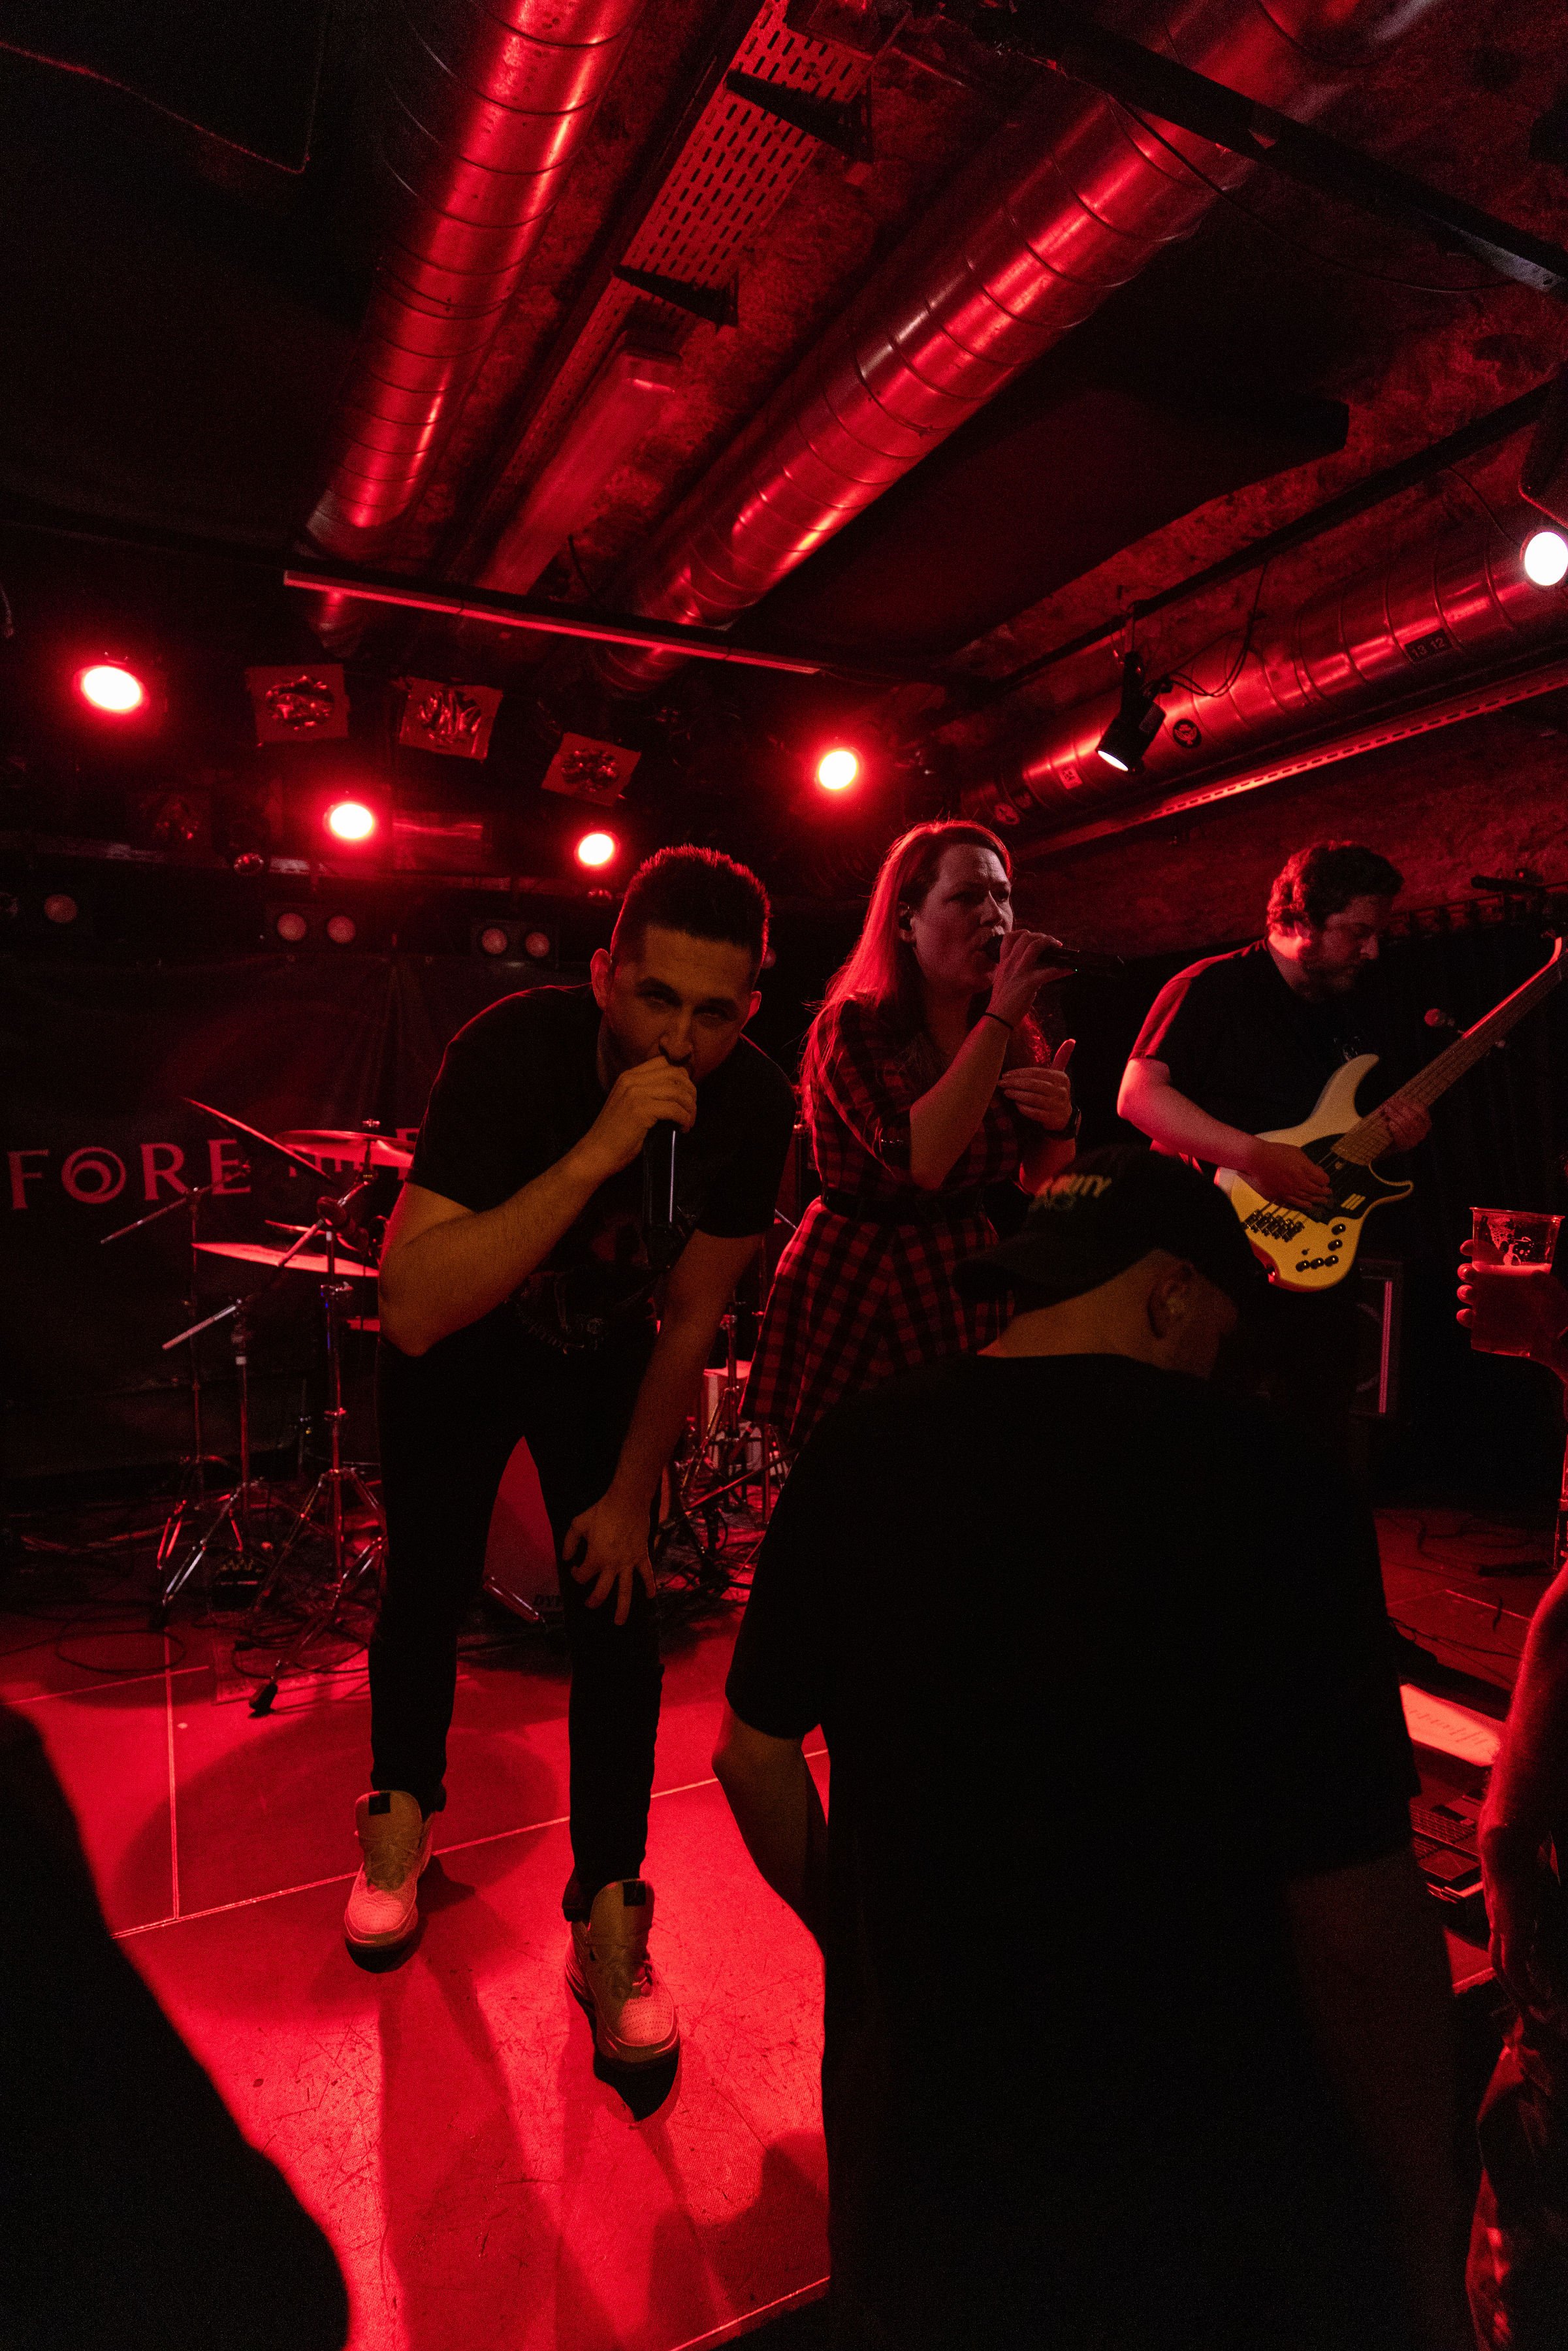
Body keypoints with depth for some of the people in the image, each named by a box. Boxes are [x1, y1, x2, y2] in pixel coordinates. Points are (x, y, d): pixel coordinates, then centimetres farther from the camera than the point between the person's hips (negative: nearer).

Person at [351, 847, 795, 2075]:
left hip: (603, 1348, 2)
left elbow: (693, 1315, -11)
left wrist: (629, 1494, -5)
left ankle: (610, 1919, 17)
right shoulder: (517, 1049, -35)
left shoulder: (755, 1105, -24)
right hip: (459, 1340, -1)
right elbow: (414, 1311, -43)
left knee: (622, 1611, -2)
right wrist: (595, 1154, -52)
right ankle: (404, 1812, 39)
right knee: (428, 1587, 8)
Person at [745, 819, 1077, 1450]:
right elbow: (920, 1161, -27)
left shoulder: (1020, 1041, 3)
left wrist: (1060, 1123, -12)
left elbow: (1045, 1190, 10)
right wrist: (999, 1017, -22)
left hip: (962, 1292, 4)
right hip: (854, 1289, -4)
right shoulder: (851, 1026, -12)